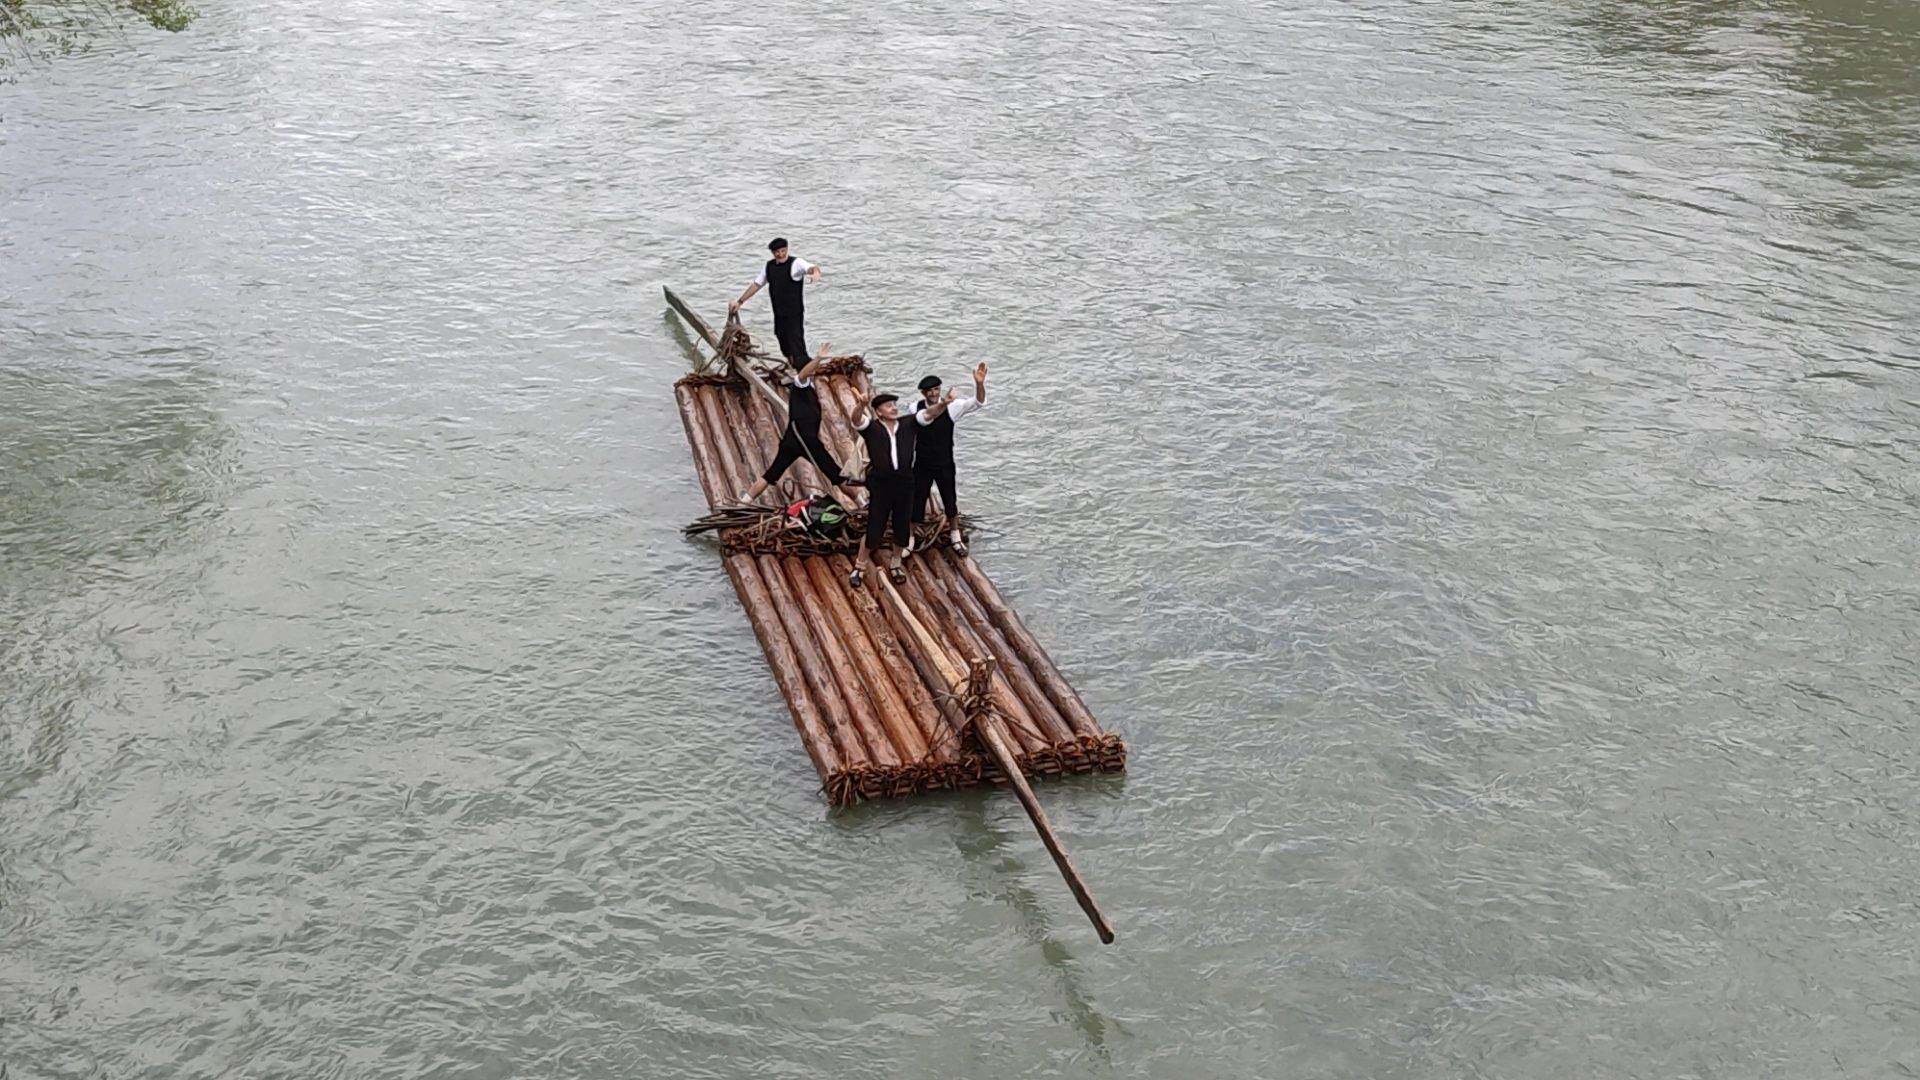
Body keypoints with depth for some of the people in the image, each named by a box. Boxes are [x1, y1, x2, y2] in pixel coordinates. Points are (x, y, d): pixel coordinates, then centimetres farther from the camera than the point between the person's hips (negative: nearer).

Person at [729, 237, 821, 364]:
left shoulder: (796, 263, -9)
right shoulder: (769, 266, 11)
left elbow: (813, 268, -28)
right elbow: (756, 285, 20)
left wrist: (815, 272, -54)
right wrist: (739, 302, 19)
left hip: (795, 314, -6)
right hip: (779, 314, 6)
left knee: (797, 347, -13)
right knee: (785, 348, 12)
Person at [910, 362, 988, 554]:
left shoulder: (951, 407, -12)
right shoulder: (916, 407, -11)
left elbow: (978, 402, -22)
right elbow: (924, 418, -34)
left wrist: (979, 384, -43)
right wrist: (944, 404, -52)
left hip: (945, 464, 0)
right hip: (923, 465, 0)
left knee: (950, 501, 12)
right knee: (916, 501, 9)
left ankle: (955, 537, 34)